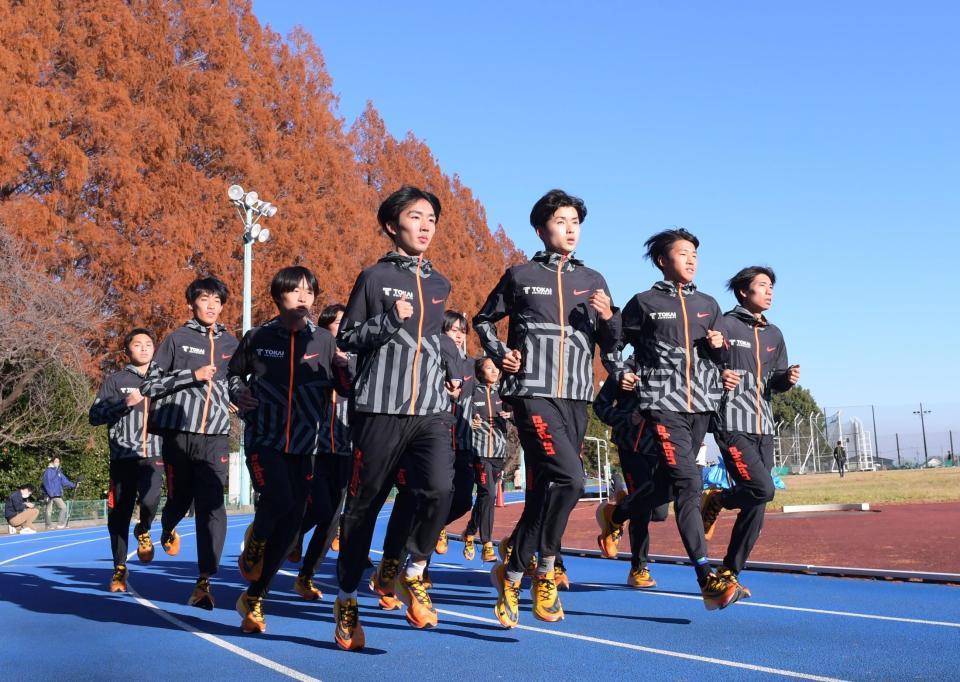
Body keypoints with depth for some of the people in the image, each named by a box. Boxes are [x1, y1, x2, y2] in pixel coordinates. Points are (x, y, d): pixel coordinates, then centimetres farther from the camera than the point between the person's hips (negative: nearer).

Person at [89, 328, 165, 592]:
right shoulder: (116, 381, 8)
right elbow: (95, 416, 0)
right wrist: (125, 403, -11)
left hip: (154, 457, 0)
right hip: (122, 458, 0)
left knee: (149, 500, -26)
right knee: (118, 517, 4)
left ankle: (143, 531, 7)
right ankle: (119, 570, 22)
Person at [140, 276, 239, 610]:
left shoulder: (231, 343, 12)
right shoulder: (177, 339, 3)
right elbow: (149, 386, -1)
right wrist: (192, 375, -11)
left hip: (215, 436, 1)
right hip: (178, 432, -1)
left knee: (212, 506, -10)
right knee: (179, 499, 10)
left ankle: (204, 581, -7)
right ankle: (168, 529, 47)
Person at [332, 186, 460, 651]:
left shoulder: (440, 285, 17)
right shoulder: (375, 277, 1)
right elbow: (346, 337, 1)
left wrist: (448, 373, 14)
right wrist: (390, 321, -14)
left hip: (431, 411, 3)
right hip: (380, 409, -3)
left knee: (439, 490, -20)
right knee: (364, 505, 4)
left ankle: (413, 574, 5)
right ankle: (347, 600, 22)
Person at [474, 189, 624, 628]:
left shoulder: (593, 281, 14)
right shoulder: (520, 276, 5)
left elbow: (611, 342, 17)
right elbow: (483, 320, 16)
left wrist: (608, 319, -4)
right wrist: (500, 355, -1)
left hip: (576, 397, 5)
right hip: (532, 392, -4)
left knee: (544, 486, 7)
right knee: (569, 477, -22)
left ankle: (512, 573, 20)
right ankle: (545, 568, -3)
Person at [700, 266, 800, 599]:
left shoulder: (774, 335, 18)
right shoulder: (724, 325, -3)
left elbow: (775, 381, 19)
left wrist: (787, 377, -3)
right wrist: (718, 376, -23)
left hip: (763, 429, 7)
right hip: (733, 425, -7)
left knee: (755, 507, 5)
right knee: (762, 489, -21)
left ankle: (730, 572, 16)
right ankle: (715, 500, 9)